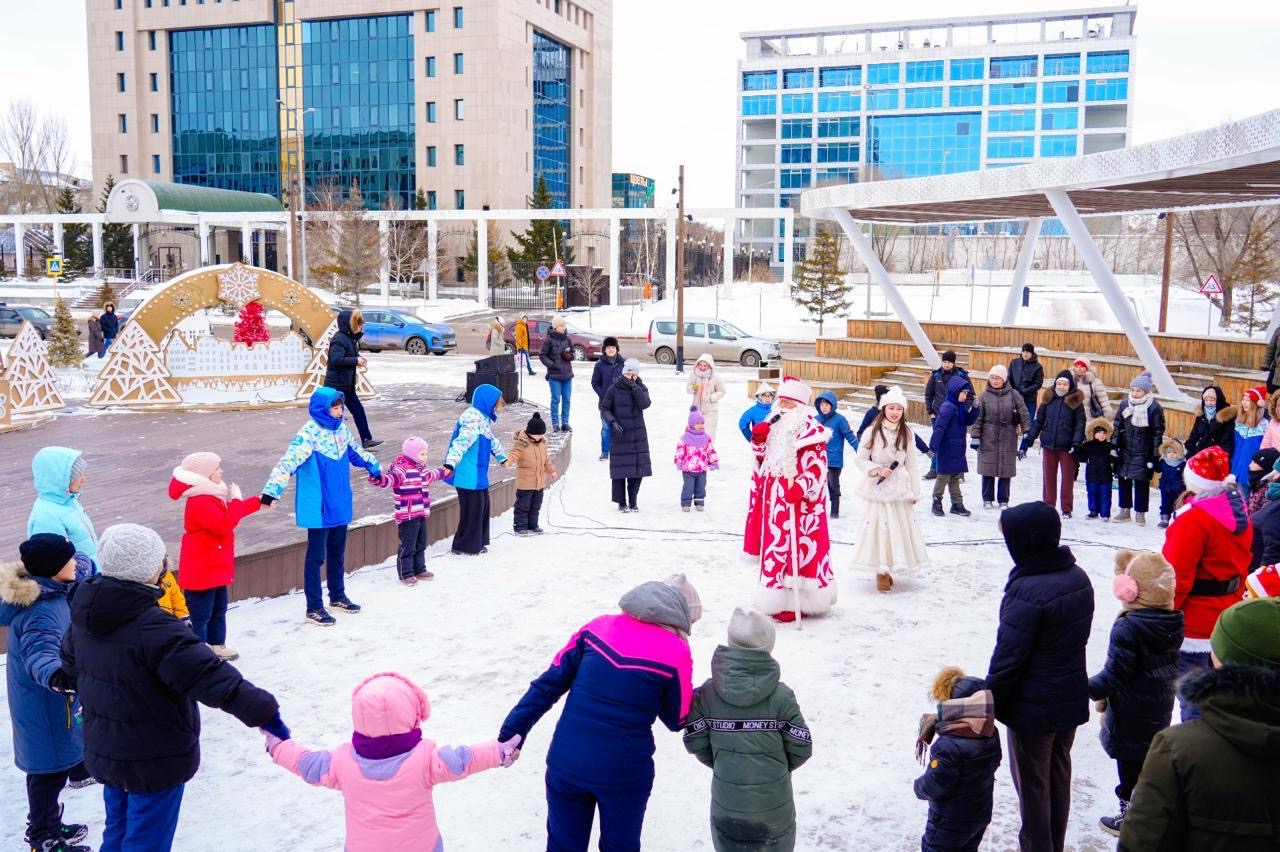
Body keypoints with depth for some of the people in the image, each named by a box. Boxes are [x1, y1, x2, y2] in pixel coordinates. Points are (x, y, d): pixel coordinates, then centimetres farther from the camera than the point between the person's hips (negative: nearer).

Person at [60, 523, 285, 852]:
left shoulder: (86, 614, -2)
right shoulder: (152, 627, -30)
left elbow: (71, 665, 17)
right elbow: (208, 676, -35)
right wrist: (262, 711, -34)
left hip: (106, 752, 8)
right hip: (155, 759, -8)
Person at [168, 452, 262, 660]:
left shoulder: (211, 495, 11)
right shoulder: (199, 502, -25)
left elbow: (232, 513, 27)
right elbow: (224, 524, -32)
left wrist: (258, 502, 28)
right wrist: (236, 499, -22)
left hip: (216, 567, 11)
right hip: (201, 570, -11)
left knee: (218, 609, 23)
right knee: (200, 614, -5)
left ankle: (216, 645, 36)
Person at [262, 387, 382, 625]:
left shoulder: (341, 429, 6)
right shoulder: (309, 433, -18)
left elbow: (356, 452, 24)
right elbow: (289, 461, -28)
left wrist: (375, 468, 37)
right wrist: (271, 491, -38)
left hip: (340, 506, 7)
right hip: (318, 508, -7)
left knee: (337, 553, 19)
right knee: (316, 556, 2)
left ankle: (338, 596, 35)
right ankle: (314, 607, 10)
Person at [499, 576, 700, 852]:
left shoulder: (598, 627, 2)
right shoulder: (676, 652, -9)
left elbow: (549, 684, 1)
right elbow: (677, 720, 3)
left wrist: (512, 732, 3)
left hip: (566, 764, 3)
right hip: (624, 773, -3)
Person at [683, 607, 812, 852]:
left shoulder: (707, 693, -9)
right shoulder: (781, 695, -12)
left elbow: (695, 742, -5)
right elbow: (801, 747, -7)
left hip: (728, 797, 1)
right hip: (773, 798, -1)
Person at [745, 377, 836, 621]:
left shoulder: (810, 429, -11)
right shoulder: (775, 426, 13)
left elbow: (817, 468, -16)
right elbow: (763, 459, 20)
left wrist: (801, 488, -28)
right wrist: (759, 439, 2)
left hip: (798, 501, -8)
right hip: (775, 499, 8)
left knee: (797, 548, -6)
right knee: (777, 546, 14)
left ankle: (794, 603, 1)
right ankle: (779, 598, 25)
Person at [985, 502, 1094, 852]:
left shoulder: (1026, 591, -27)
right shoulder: (1079, 578, -2)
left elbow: (1008, 658, -22)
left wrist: (989, 705, -10)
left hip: (1032, 707, -8)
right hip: (1072, 701, 8)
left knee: (1033, 784, 9)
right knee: (1058, 775, 22)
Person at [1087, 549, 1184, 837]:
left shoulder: (1128, 628, -27)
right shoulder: (1172, 624, -2)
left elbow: (1116, 673, -25)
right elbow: (1172, 665, 10)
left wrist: (1092, 689, -11)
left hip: (1130, 715, -8)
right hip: (1160, 710, 8)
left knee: (1130, 766, 7)